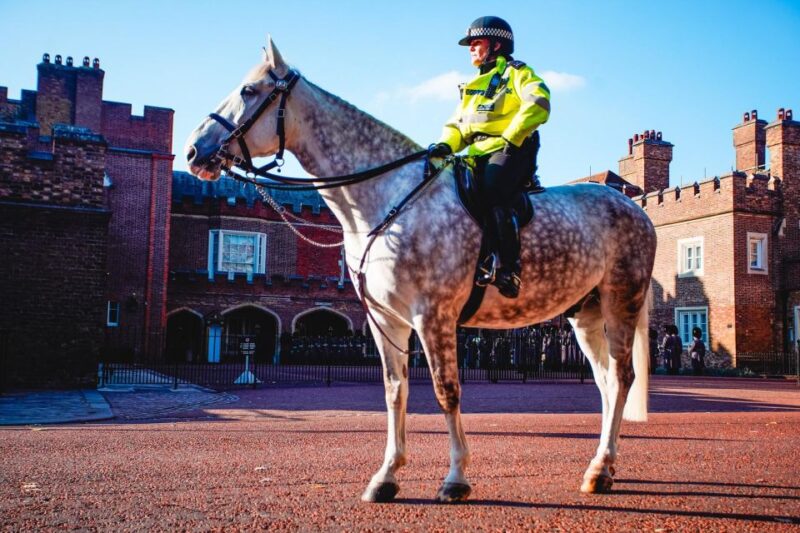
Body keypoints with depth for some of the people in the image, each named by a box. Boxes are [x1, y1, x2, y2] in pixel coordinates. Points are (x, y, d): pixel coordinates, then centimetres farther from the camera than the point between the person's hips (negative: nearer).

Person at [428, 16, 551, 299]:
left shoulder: (517, 72, 9)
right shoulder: (473, 86, 31)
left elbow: (537, 104, -10)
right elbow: (457, 125, 24)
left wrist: (511, 137, -18)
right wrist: (445, 144, 2)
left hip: (510, 151, -7)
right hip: (480, 155, 8)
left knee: (491, 194, -31)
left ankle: (508, 267, -31)